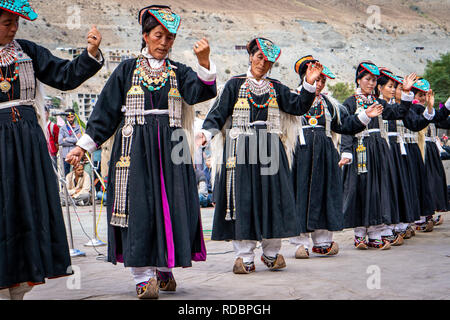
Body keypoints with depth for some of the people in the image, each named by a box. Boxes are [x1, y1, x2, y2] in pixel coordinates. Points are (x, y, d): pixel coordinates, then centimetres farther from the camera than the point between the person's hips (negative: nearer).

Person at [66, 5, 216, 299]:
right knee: (138, 207, -7)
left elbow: (203, 91, -10)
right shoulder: (127, 70, 7)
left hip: (170, 148, 2)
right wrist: (84, 146, 3)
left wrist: (204, 62, -28)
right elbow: (106, 111, 7)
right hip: (135, 147, -1)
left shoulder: (178, 72, 10)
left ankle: (164, 269, 17)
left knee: (171, 206, 1)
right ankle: (143, 277, -2)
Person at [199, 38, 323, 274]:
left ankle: (271, 252, 13)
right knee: (242, 199, -4)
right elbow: (219, 113, 1)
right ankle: (244, 256, 3)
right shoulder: (235, 85, 8)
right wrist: (208, 131, -16)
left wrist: (309, 85, -11)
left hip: (269, 149, 2)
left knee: (272, 198, 0)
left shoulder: (276, 88, 14)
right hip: (241, 148, -2)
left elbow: (298, 106, 3)